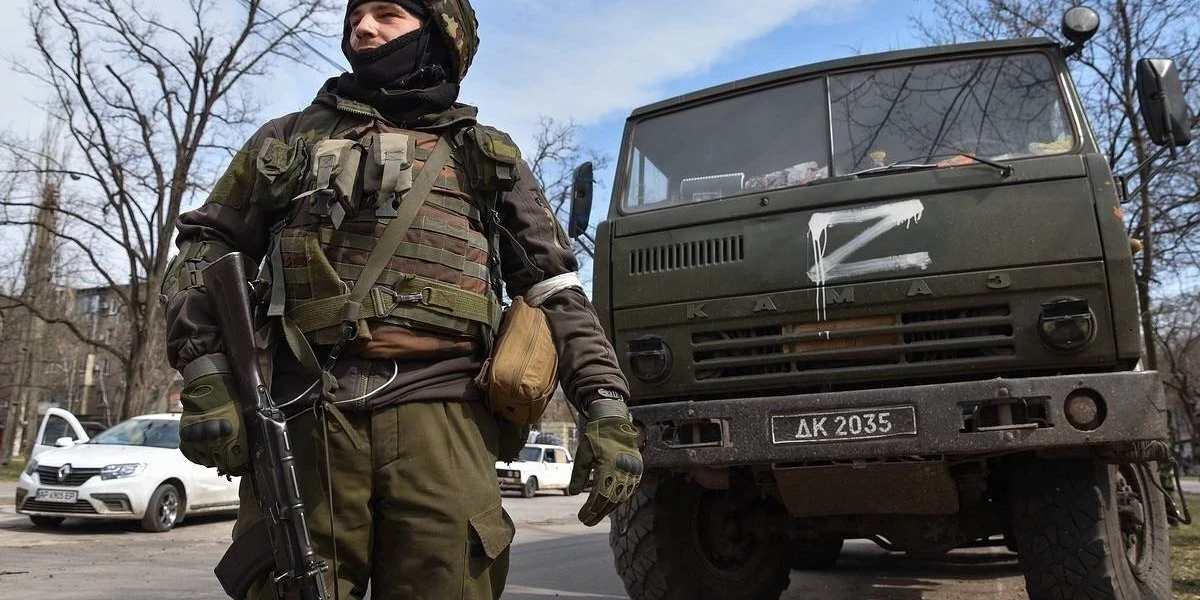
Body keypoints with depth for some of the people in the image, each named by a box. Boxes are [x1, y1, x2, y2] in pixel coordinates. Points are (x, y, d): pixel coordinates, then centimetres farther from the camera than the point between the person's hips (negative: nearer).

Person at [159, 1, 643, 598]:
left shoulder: (486, 156, 20)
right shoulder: (292, 138, 21)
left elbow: (555, 290, 14)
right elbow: (204, 250, 15)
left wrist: (606, 407, 1)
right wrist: (206, 379, -2)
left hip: (440, 416, 0)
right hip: (307, 416, 1)